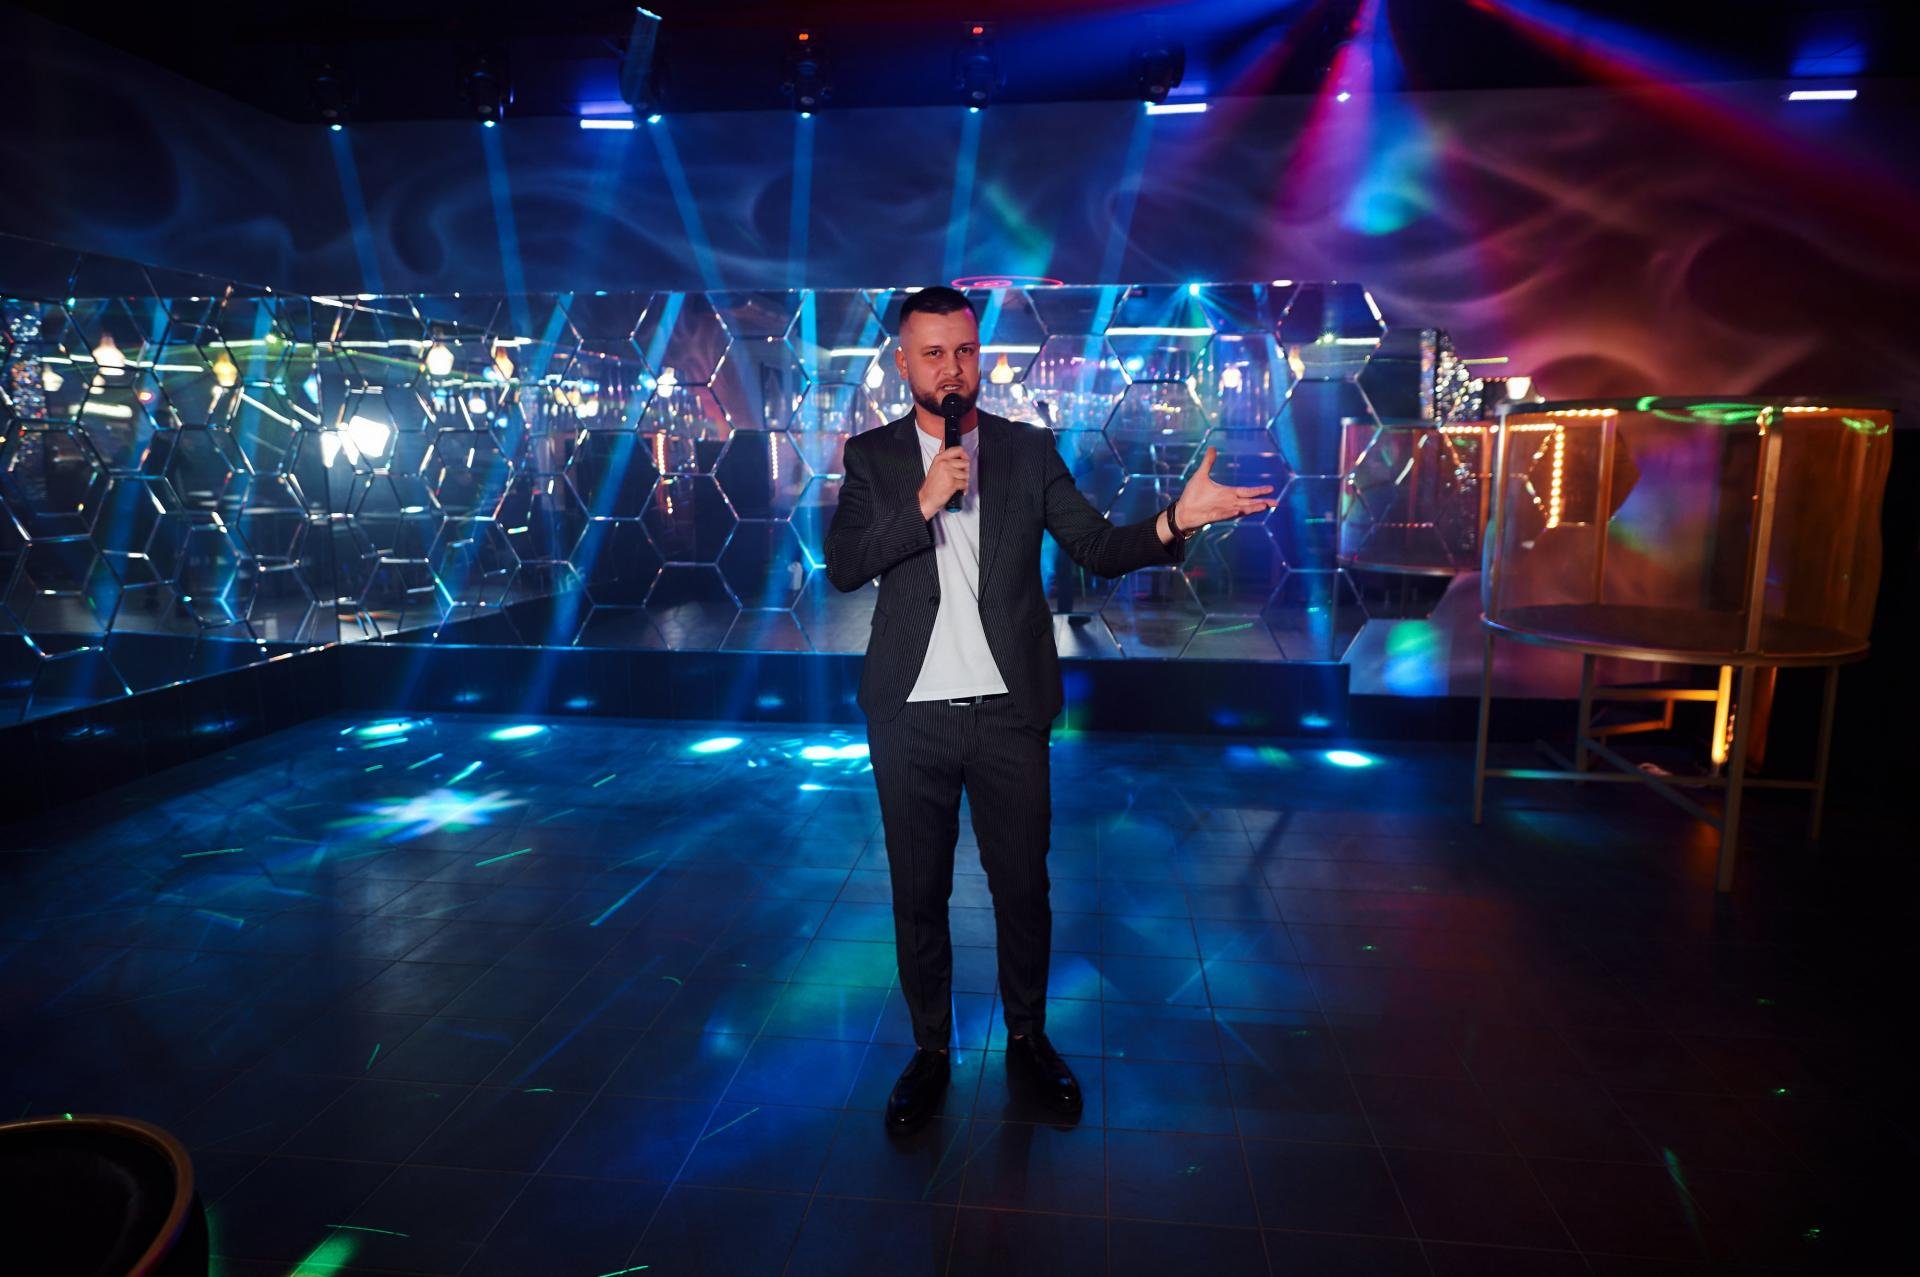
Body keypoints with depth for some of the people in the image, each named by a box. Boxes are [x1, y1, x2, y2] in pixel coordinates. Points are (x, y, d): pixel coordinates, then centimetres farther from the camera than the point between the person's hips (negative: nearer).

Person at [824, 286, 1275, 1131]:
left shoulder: (1029, 450, 4)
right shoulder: (873, 456, 3)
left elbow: (1099, 548, -2)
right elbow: (842, 567, -8)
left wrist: (1174, 522, -19)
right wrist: (922, 505, -20)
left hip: (1009, 713, 0)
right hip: (910, 718, 0)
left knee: (1023, 886, 11)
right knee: (919, 894, 12)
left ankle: (1027, 1038, 34)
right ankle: (930, 1051, 31)